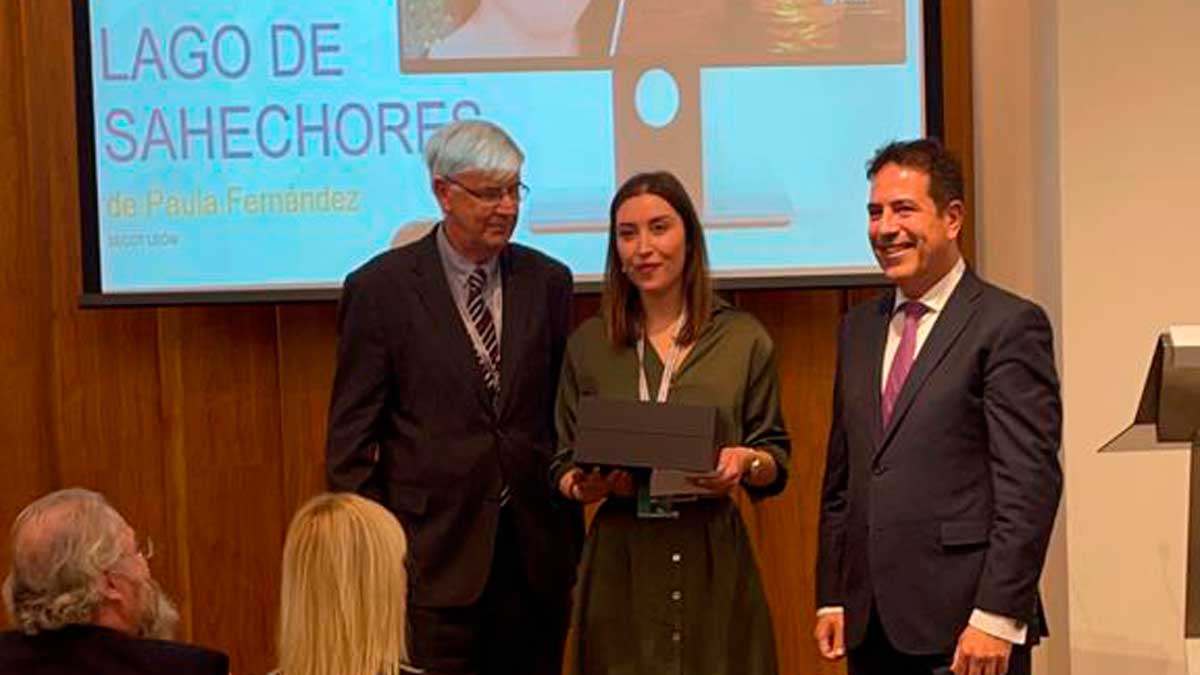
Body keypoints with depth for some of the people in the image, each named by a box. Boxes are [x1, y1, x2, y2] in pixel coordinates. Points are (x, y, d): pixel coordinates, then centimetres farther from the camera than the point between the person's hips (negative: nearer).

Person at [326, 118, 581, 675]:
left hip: (535, 553, 3)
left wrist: (574, 542, 10)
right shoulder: (380, 288, -3)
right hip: (434, 551, -3)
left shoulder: (547, 281, 7)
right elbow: (352, 436, -2)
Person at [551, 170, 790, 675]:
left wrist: (748, 463, -14)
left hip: (715, 558, 0)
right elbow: (563, 467, 10)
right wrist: (585, 486, -12)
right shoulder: (589, 344, 7)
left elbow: (778, 465, 7)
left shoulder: (743, 339, 5)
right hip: (620, 562, 0)